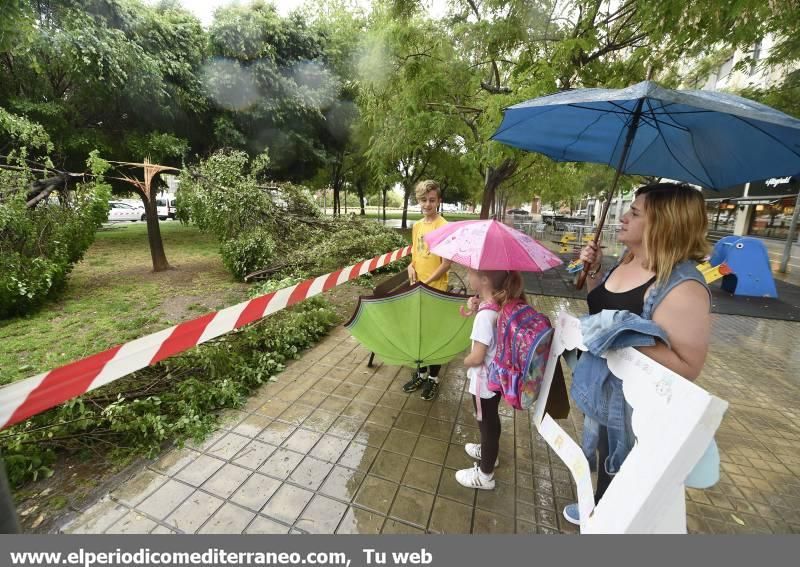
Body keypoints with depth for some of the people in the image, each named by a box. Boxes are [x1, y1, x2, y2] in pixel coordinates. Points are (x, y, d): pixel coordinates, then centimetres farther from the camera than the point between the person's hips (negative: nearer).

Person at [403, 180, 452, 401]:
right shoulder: (416, 226, 7)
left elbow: (446, 263, -16)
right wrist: (411, 267, -3)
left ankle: (434, 378, 24)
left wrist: (426, 282, -17)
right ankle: (421, 373, 34)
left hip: (436, 289, -6)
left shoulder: (444, 227, -14)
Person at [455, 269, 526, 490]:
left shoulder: (485, 315, -33)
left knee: (487, 424, 13)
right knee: (490, 421, 30)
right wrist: (477, 306, -9)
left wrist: (465, 361, -8)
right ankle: (489, 452, 55)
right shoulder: (501, 304, -7)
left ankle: (484, 475, 37)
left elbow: (477, 357, -30)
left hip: (484, 380, -8)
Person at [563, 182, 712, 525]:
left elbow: (687, 368, -28)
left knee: (617, 466, 18)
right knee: (603, 453, 30)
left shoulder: (682, 287, -29)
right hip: (602, 383, 9)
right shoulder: (626, 262, -2)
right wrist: (594, 270, -3)